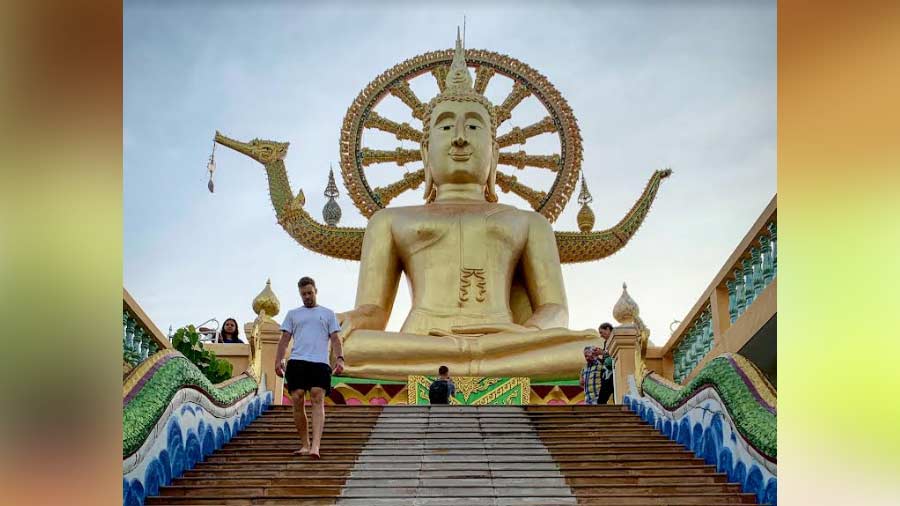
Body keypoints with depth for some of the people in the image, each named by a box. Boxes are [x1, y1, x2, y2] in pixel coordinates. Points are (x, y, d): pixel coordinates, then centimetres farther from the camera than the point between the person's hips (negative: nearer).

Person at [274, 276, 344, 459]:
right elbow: (284, 339, 16)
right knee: (297, 401, -4)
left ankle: (315, 446, -25)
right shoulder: (292, 314, 21)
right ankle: (304, 445, 7)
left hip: (320, 362, -2)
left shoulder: (327, 313, 18)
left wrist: (340, 358, -5)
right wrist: (278, 360, 2)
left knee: (318, 400, -15)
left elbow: (335, 339, 11)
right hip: (297, 362, 2)